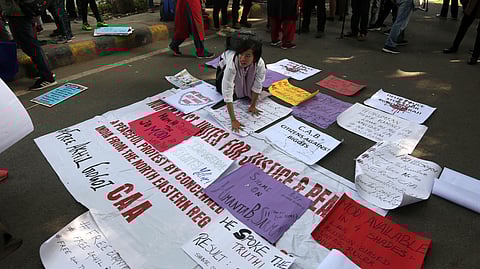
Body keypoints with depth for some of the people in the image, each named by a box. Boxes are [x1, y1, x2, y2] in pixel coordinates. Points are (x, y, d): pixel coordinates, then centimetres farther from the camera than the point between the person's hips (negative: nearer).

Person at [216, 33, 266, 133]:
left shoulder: (260, 64, -42)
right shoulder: (232, 63, -48)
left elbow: (257, 86, -25)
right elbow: (227, 94, -48)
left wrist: (253, 106, -16)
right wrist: (233, 120, -49)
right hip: (226, 60, -1)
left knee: (246, 93, 4)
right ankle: (220, 70, 27)